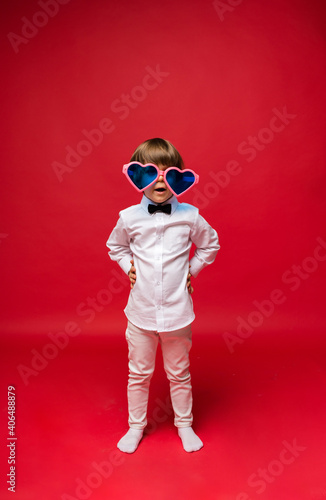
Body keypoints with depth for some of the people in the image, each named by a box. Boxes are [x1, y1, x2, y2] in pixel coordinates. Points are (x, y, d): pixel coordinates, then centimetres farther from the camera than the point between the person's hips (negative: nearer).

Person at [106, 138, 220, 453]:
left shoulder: (189, 216, -7)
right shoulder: (129, 218, -6)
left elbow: (210, 245, 11)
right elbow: (115, 247, 15)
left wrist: (191, 270, 3)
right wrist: (129, 268, 1)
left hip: (177, 312, 0)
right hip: (141, 311, 1)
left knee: (179, 374, 17)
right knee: (138, 373, 16)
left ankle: (184, 425, 40)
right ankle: (136, 426, 39)